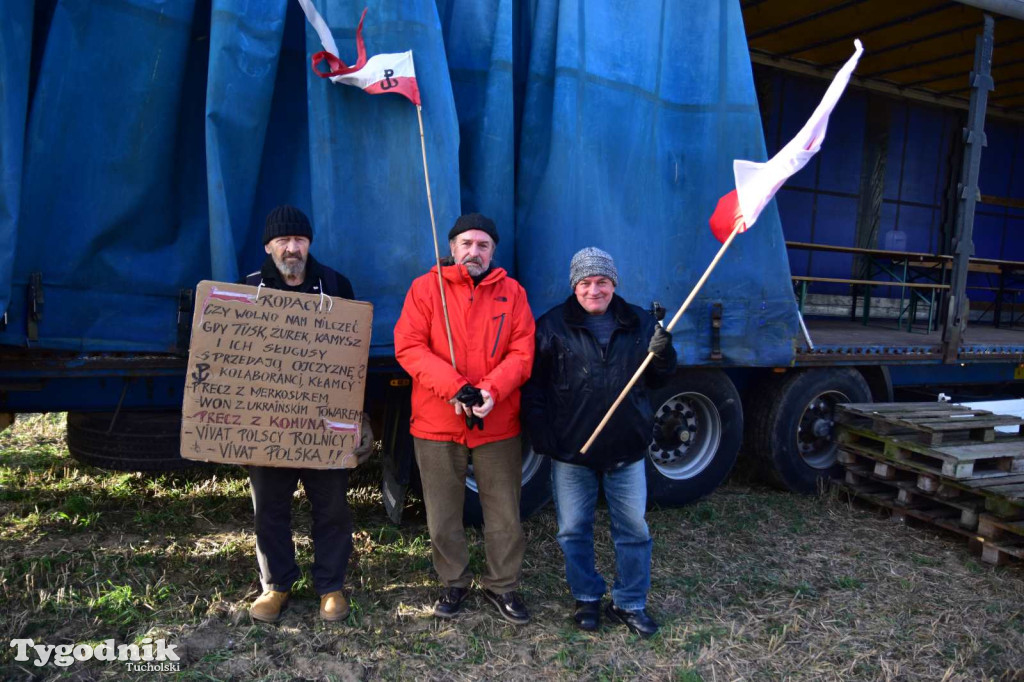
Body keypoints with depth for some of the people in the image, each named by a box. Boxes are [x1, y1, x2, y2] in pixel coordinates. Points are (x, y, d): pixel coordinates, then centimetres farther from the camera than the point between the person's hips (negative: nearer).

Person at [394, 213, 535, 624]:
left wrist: (491, 391, -18)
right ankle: (454, 584, 31)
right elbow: (408, 346, -9)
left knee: (505, 515, 8)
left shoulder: (512, 292, 5)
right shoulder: (426, 287, 0)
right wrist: (454, 387, -20)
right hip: (437, 423, 0)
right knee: (442, 516, 11)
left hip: (498, 424, 1)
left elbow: (522, 353, -1)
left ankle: (502, 586, 28)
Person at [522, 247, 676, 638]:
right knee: (574, 531, 10)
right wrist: (543, 438, -9)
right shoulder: (553, 326, -2)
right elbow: (533, 387, -2)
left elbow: (657, 379, 12)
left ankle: (630, 604, 26)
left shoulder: (639, 323, 5)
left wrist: (662, 354, -10)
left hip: (626, 449, 2)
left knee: (633, 529, 9)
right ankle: (587, 599, 30)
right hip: (571, 450, -1)